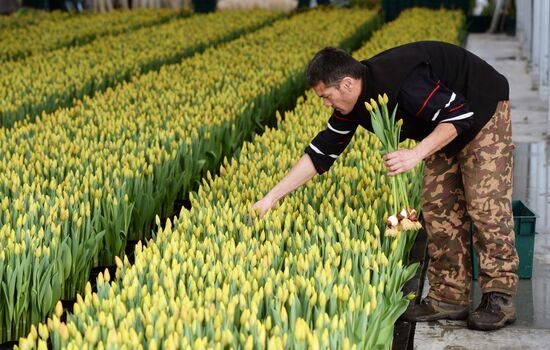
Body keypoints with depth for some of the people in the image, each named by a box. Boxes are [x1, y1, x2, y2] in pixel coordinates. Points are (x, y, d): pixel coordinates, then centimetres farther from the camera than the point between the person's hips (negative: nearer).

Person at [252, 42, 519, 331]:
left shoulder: (401, 82, -37)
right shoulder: (355, 103, -10)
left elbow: (460, 115, -34)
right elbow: (321, 151, -5)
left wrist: (417, 153, -44)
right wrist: (272, 197, -9)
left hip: (482, 113, -8)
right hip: (443, 130, 9)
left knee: (486, 205, -13)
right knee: (438, 207, 3)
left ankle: (500, 299, -6)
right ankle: (449, 297, 7)